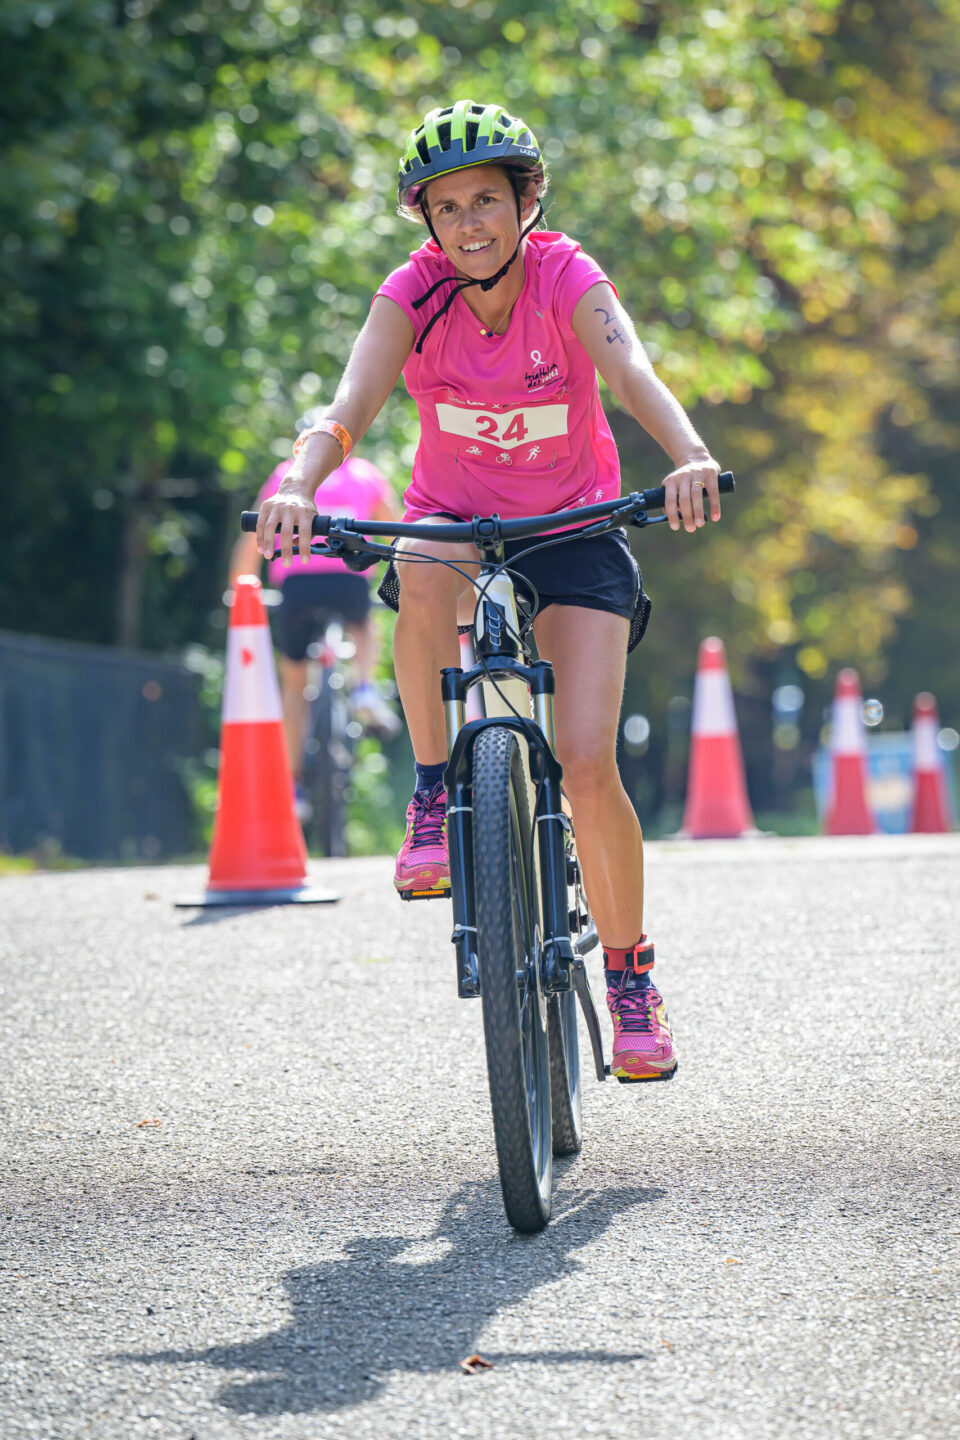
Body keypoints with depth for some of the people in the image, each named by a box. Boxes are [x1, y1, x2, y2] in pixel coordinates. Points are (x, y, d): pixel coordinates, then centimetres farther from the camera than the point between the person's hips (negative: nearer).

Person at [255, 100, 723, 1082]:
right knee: (424, 579, -38)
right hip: (454, 519, 1)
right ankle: (433, 789, -18)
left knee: (586, 763, -15)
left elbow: (632, 371, -36)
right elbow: (354, 400, -30)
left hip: (572, 532, -1)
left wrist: (689, 457, -56)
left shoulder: (568, 281, -18)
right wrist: (299, 483, -50)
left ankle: (628, 971, 5)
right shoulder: (414, 293, -14)